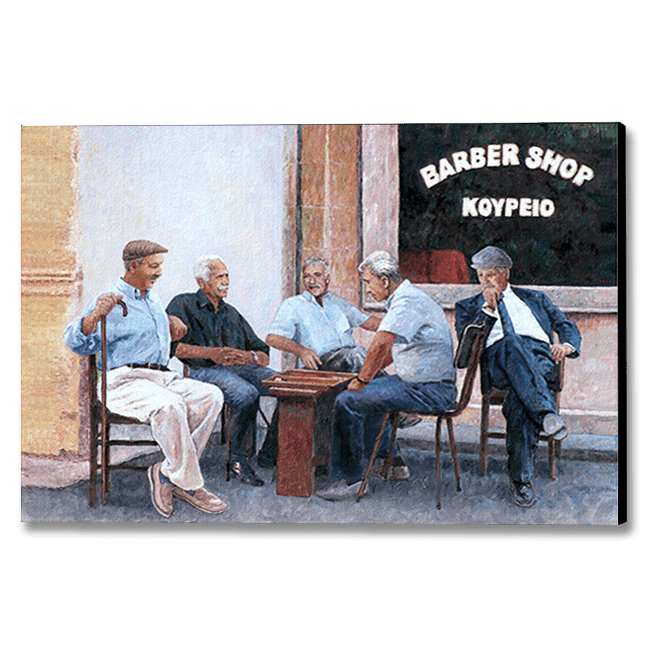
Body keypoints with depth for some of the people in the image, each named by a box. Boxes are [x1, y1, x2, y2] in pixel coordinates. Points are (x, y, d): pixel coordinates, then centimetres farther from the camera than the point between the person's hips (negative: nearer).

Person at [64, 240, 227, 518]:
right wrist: (95, 314, -31)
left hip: (163, 377, 8)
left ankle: (167, 473, -18)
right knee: (170, 406, -38)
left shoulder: (154, 299, 23)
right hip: (124, 381, -7)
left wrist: (172, 327, 24)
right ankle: (189, 484, -23)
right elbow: (76, 341, -14)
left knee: (211, 396, -20)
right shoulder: (110, 302, -1)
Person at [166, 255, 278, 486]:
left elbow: (264, 355, 24)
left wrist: (249, 357, -2)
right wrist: (211, 353, -15)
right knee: (247, 394, -37)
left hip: (242, 368, 5)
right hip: (205, 370, -5)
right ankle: (240, 461, -20)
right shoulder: (183, 305, 12)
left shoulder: (232, 313, 29)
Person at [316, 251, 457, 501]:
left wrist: (363, 380, -21)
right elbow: (392, 348, 26)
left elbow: (381, 343, -34)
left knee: (348, 401, -15)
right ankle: (391, 460, 29)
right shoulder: (408, 298, 15)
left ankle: (350, 478, -5)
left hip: (429, 391, -11)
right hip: (427, 382, 11)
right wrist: (365, 374, 17)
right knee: (369, 393, 26)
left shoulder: (407, 302, -20)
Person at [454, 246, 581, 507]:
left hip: (541, 359, 1)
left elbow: (568, 327, 24)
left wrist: (567, 345, 0)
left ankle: (520, 476, -31)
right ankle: (546, 413, -50)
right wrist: (488, 308, 1)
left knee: (519, 398, -35)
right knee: (511, 342, -39)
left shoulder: (534, 298, 33)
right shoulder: (469, 306, 28)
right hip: (497, 360, -1)